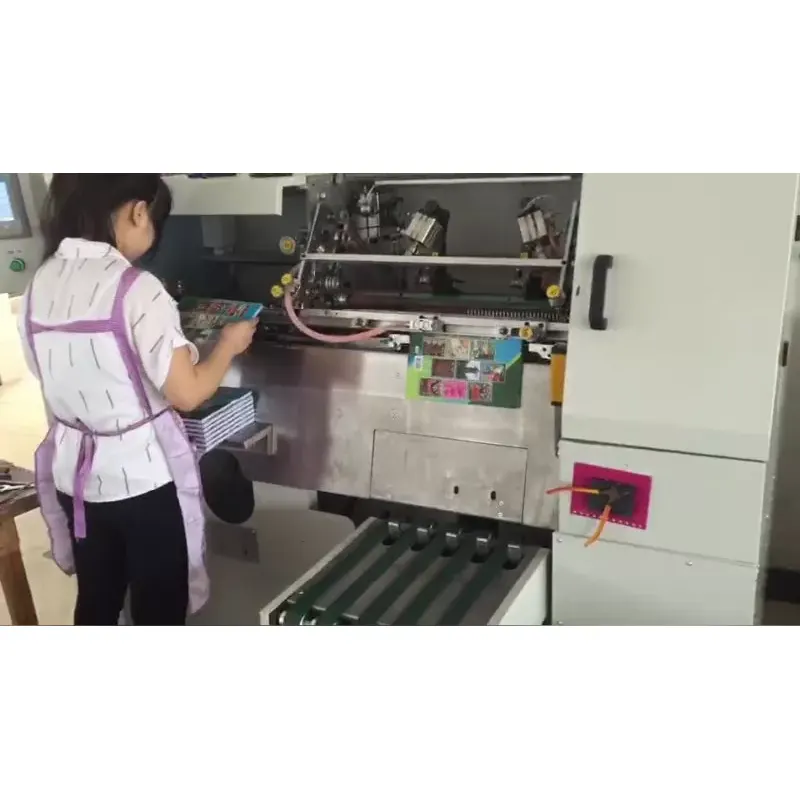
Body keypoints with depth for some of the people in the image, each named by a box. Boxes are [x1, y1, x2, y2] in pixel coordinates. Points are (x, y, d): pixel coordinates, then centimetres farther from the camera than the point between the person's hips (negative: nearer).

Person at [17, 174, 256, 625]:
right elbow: (187, 394, -19)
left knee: (96, 600, 23)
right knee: (159, 608, 12)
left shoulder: (41, 285, 1)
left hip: (73, 474, 6)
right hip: (144, 477, -6)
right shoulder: (136, 289, -20)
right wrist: (229, 345, -2)